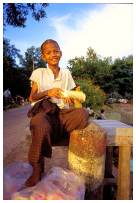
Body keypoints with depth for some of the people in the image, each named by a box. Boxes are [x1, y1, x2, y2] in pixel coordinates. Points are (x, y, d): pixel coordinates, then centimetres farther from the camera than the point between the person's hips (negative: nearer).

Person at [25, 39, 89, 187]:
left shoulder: (66, 73, 15)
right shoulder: (38, 73, 9)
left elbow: (71, 96, 16)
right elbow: (31, 98, 6)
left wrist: (71, 98, -9)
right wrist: (47, 93, -12)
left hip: (63, 113, 2)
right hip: (44, 112, -2)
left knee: (82, 113, -30)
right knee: (40, 124, -38)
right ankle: (37, 169, -16)